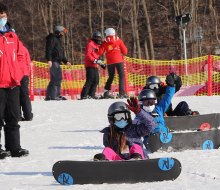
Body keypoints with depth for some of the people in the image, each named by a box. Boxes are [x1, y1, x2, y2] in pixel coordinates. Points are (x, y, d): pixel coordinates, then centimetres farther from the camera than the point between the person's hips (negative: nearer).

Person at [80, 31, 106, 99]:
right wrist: (95, 60, -24)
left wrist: (101, 63, 17)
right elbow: (87, 55, -17)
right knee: (90, 80, -14)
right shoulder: (90, 44, -8)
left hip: (95, 66, 10)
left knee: (96, 81, 8)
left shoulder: (96, 45, 22)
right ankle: (84, 95, -15)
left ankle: (91, 94, 14)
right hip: (90, 65, -10)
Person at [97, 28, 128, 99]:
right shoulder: (118, 40, 4)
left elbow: (100, 52, 1)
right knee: (121, 76, -1)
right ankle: (122, 93, -14)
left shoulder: (105, 42, 6)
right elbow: (125, 51, 4)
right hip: (118, 60, -2)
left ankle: (106, 92, 9)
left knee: (111, 77, 15)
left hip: (110, 62, 2)